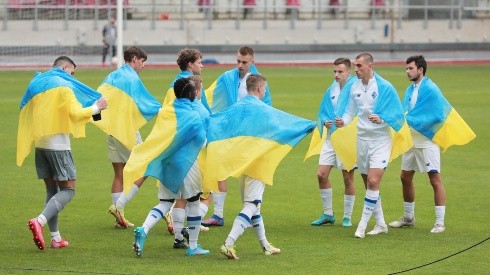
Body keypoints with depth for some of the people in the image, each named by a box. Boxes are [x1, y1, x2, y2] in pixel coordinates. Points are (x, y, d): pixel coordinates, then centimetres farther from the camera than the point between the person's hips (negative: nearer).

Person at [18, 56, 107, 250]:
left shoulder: (36, 84, 15)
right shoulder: (64, 85, -6)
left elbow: (25, 111, 17)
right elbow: (75, 113, -14)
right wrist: (96, 108, -1)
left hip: (39, 142, 7)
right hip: (58, 142, -7)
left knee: (52, 189, 13)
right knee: (68, 189, -4)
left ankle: (55, 237, 8)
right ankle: (40, 221, -26)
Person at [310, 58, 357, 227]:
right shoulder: (331, 90, 10)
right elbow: (322, 112, 17)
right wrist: (325, 122, -3)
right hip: (331, 138, 6)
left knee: (348, 178, 2)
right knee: (322, 175, 2)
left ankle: (347, 217, 13)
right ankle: (328, 214, 15)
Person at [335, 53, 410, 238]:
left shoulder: (385, 87, -11)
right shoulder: (355, 87, 6)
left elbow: (397, 114, -9)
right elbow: (350, 111, 16)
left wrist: (382, 120, -26)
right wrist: (343, 122, -5)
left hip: (380, 140, -6)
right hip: (362, 139, 6)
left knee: (373, 182, -16)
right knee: (369, 184, 9)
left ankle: (363, 224, -11)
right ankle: (380, 224, 21)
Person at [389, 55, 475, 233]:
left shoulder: (430, 89, -13)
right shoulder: (410, 90, 11)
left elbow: (438, 115, -18)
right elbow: (404, 112, 13)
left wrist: (411, 120, -18)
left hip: (427, 142, -9)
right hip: (412, 140, 9)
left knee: (435, 179, -7)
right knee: (405, 177, 15)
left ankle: (440, 222, -5)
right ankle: (409, 217, 29)